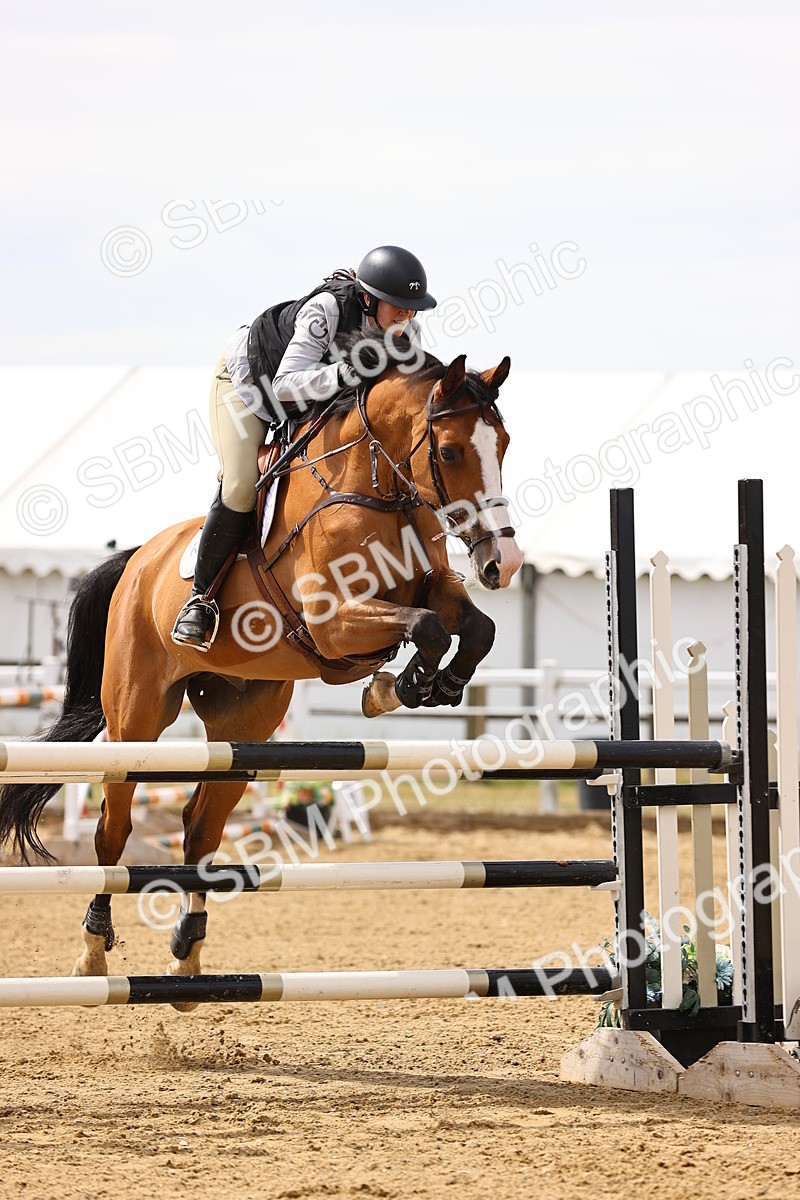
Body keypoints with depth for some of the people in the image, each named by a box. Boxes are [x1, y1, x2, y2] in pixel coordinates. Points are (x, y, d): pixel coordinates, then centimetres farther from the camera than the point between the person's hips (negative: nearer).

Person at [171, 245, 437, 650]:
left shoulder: (407, 333, -23)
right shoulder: (325, 310, -40)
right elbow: (285, 384, -44)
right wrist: (341, 374, -59)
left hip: (314, 401, 7)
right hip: (248, 379, -6)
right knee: (239, 489, -19)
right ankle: (201, 597, -5)